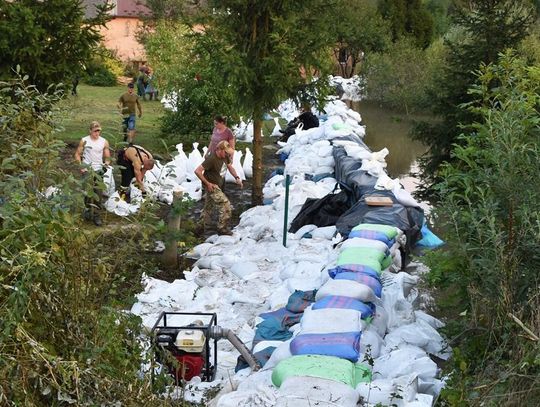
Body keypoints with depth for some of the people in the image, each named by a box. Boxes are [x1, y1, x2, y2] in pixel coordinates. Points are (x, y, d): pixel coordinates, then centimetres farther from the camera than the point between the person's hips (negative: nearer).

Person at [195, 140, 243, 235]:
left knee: (208, 207, 18)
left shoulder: (225, 157, -2)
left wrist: (237, 178, 1)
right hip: (211, 186, -9)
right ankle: (222, 228, 1)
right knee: (225, 204, -10)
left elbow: (230, 167, 16)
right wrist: (207, 183, -23)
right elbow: (197, 171, -28)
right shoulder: (211, 159, -27)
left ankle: (200, 227, 29)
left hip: (216, 185, 9)